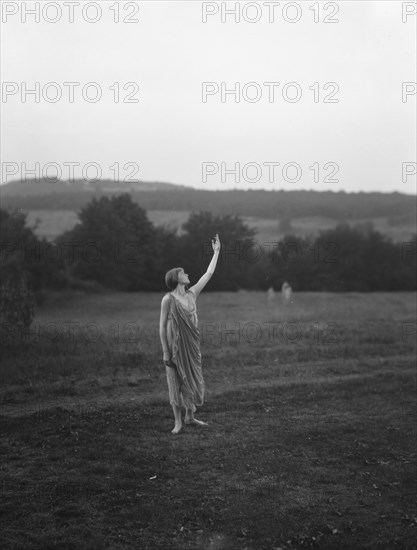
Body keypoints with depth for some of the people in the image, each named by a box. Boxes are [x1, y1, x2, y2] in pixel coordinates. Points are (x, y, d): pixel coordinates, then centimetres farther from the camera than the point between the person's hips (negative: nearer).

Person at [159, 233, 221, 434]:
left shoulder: (192, 294, 4)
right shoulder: (168, 300, -11)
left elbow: (208, 273, 9)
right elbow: (162, 326, -9)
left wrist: (216, 252, 10)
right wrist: (165, 352, -12)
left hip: (192, 345, 6)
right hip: (175, 345, -6)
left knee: (193, 379, 11)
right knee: (177, 381, 2)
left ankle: (190, 416, 25)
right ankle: (178, 421, 12)